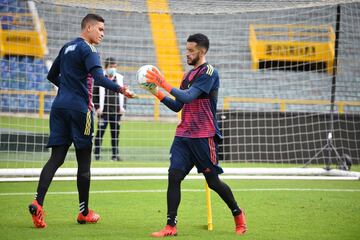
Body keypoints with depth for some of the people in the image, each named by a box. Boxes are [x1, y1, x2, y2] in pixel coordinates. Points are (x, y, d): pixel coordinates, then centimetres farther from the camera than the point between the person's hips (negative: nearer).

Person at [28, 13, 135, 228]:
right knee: (84, 161, 3)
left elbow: (52, 76, 27)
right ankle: (84, 213, 11)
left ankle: (38, 203, -19)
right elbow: (98, 77, -23)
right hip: (79, 109, -7)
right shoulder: (88, 50, -7)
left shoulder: (67, 48, 18)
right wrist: (119, 89, -32)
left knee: (56, 158, 0)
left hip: (59, 106, 7)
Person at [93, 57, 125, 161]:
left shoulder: (119, 78, 10)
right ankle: (97, 154, 2)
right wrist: (98, 108, -6)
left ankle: (115, 154, 11)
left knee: (115, 132, 4)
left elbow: (122, 93, 14)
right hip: (103, 110, -3)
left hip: (116, 110, 3)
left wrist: (122, 107, 4)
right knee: (100, 131, -3)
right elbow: (95, 93, 0)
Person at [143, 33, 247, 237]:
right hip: (184, 135, 7)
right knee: (174, 176, -7)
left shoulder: (209, 73, -10)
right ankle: (171, 226, -6)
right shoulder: (189, 74, 16)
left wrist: (165, 84, -21)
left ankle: (238, 214, 25)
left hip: (204, 136, -7)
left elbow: (187, 97, -21)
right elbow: (177, 106, 17)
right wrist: (157, 93, 5)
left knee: (213, 181, 3)